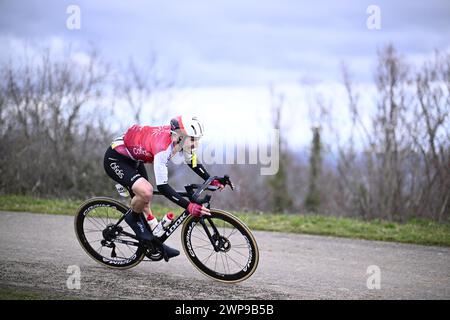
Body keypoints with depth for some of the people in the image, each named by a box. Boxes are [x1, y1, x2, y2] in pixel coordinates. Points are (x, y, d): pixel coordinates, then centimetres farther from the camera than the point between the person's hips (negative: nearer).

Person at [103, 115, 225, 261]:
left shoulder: (180, 139, -11)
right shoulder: (163, 146, -36)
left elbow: (193, 164, 9)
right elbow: (162, 186, -37)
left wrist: (212, 181, -3)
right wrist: (189, 206, -40)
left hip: (132, 160, 9)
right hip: (115, 159, -9)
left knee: (144, 202, 12)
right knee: (146, 192, -27)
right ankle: (133, 217, 1)